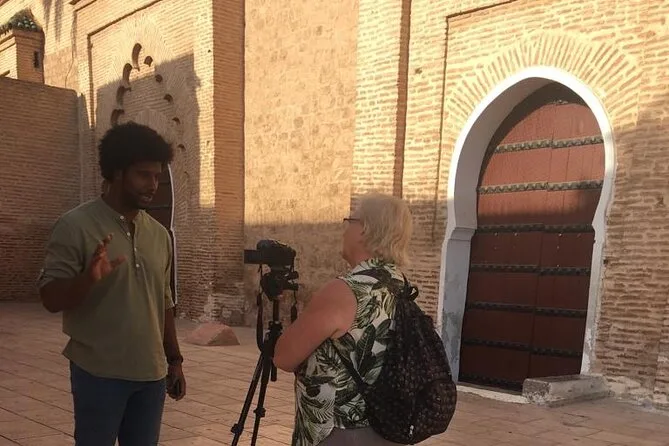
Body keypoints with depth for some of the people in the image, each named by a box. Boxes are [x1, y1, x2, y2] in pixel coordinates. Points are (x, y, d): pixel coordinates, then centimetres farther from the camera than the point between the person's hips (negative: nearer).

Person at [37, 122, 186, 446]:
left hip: (151, 375, 5)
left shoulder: (159, 234, 9)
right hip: (99, 374, -5)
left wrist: (174, 359, 13)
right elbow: (51, 299, -10)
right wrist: (88, 278, -29)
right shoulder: (75, 226, -8)